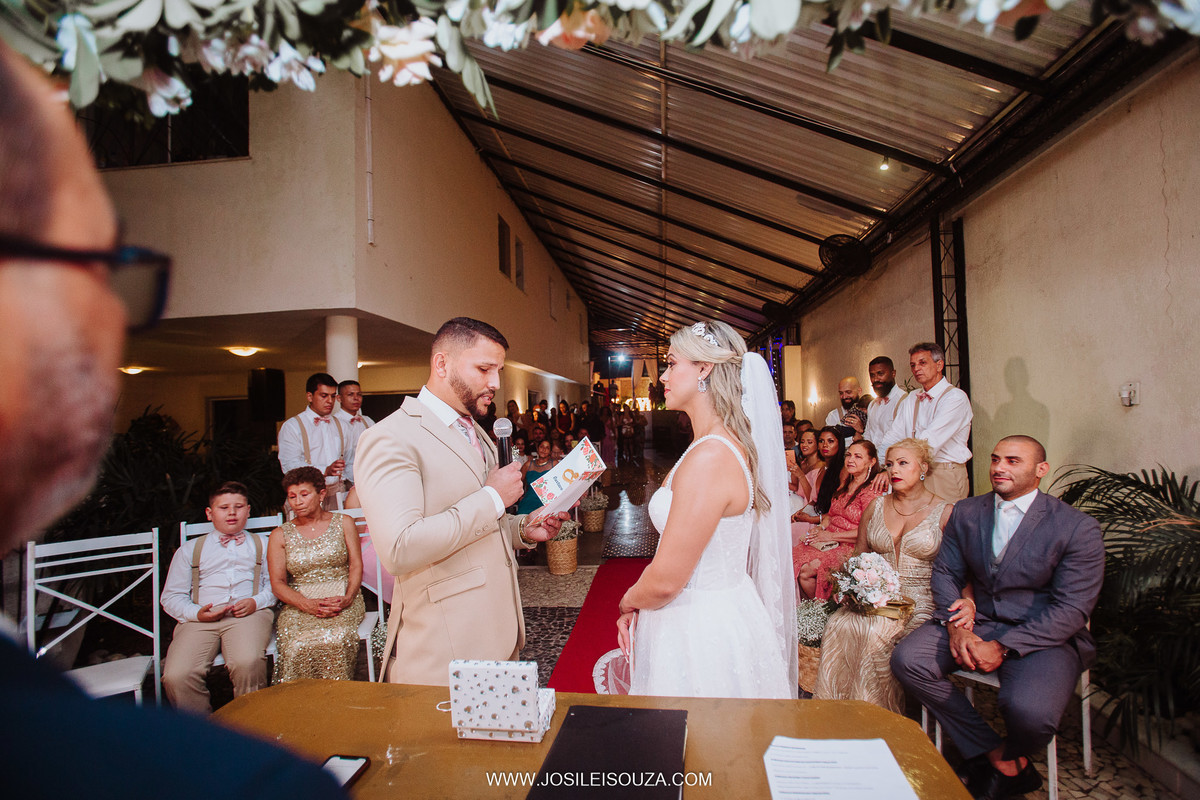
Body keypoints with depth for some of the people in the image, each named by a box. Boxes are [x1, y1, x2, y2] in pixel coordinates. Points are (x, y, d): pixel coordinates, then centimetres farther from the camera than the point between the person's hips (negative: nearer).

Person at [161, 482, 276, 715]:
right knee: (176, 677, -27)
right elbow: (171, 596, 17)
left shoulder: (263, 545, 24)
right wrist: (196, 613, -3)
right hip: (200, 619, 2)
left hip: (250, 615, -2)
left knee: (248, 663, -33)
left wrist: (257, 602, -7)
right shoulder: (189, 550, 25)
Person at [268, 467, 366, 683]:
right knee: (300, 646, -32)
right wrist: (308, 605, -15)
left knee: (335, 641, -33)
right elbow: (277, 583, 3)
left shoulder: (343, 523, 11)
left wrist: (347, 598, -14)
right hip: (300, 606, 1)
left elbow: (356, 566, 6)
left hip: (343, 602, 0)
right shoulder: (280, 535, 11)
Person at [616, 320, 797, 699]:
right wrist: (637, 605, 6)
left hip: (700, 631, -9)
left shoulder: (709, 458, -28)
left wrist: (627, 601, -3)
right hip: (723, 610, 9)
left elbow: (666, 581, -24)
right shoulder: (730, 444, 4)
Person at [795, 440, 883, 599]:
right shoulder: (845, 483, 15)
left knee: (806, 570, -26)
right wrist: (821, 527, 2)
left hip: (850, 547, -7)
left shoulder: (871, 490, -10)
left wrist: (831, 536, -16)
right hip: (828, 541, 7)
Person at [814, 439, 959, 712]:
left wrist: (966, 604, -22)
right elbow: (858, 557, 19)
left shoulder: (945, 513, 1)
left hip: (919, 601, -3)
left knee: (875, 633, -32)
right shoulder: (875, 507, 13)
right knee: (839, 625, -27)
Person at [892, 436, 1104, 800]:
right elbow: (946, 573, 9)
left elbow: (1072, 608, -13)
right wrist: (955, 626, -11)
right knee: (906, 660, -17)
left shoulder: (1078, 527, -9)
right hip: (978, 623, 4)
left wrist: (1004, 646, -21)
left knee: (1029, 711, -33)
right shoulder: (966, 513, 5)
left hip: (1044, 635, -4)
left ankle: (1010, 754, 8)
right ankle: (992, 754, -2)